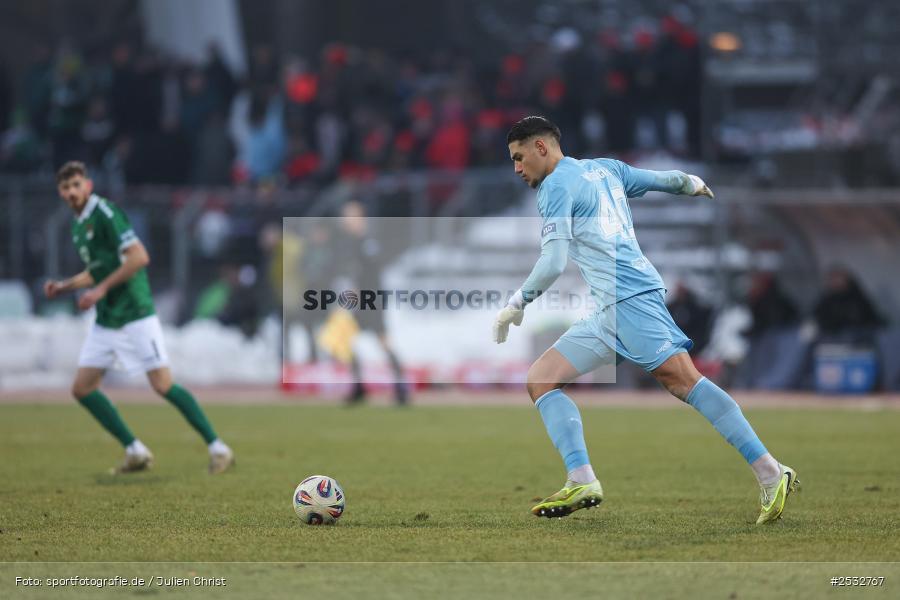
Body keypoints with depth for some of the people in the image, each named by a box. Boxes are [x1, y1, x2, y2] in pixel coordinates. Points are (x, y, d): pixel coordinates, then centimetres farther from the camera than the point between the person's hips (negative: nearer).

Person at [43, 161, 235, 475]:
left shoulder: (105, 213, -13)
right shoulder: (79, 225, 14)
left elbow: (139, 257, -22)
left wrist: (101, 289, -20)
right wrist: (64, 286, 14)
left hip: (134, 316, -9)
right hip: (105, 320, 9)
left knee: (162, 385, -12)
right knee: (82, 388, 3)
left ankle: (218, 448, -3)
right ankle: (135, 452, 11)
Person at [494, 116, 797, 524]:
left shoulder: (556, 186, -3)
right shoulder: (604, 169, 22)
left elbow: (553, 264, -11)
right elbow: (664, 180, 30)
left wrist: (516, 304, 1)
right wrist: (692, 183, 52)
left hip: (630, 297, -10)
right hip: (609, 314, 10)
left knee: (683, 381, -18)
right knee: (540, 379, 3)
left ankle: (771, 474, -24)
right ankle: (581, 481, -13)